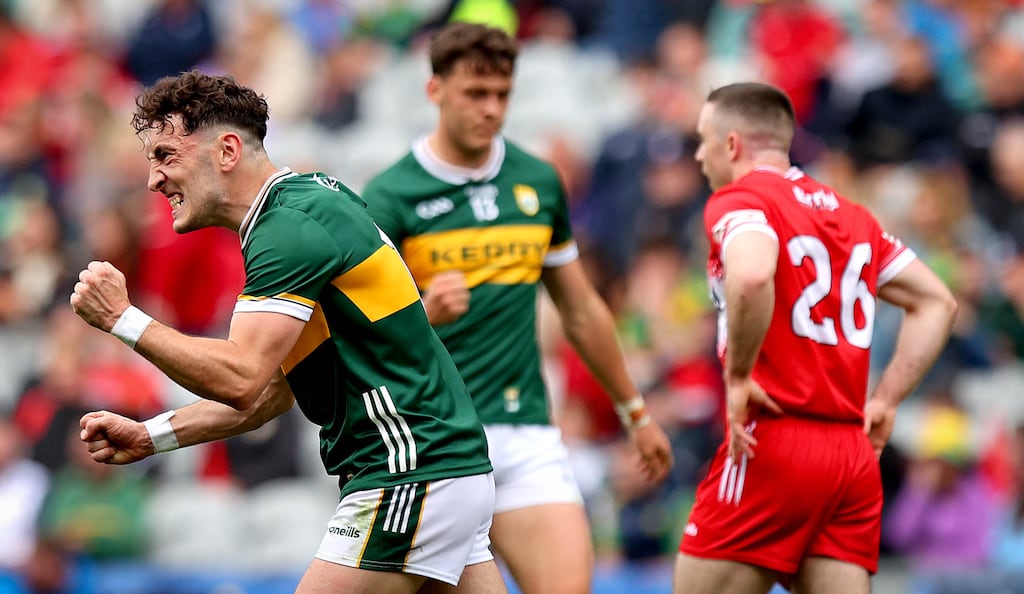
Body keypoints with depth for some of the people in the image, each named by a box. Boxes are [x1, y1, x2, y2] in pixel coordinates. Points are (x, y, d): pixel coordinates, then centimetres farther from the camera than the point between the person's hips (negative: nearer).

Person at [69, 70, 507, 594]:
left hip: (412, 479, -10)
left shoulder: (292, 225, -15)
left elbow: (241, 380, -25)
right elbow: (270, 389, 20)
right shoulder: (307, 204, 16)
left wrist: (122, 320, -17)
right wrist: (151, 435, 13)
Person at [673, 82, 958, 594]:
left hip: (774, 443, -7)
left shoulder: (739, 200, -5)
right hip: (853, 455, 7)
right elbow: (937, 302, 21)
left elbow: (752, 278, -28)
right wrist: (885, 400, 17)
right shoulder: (848, 212, 19)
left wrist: (738, 376, -16)